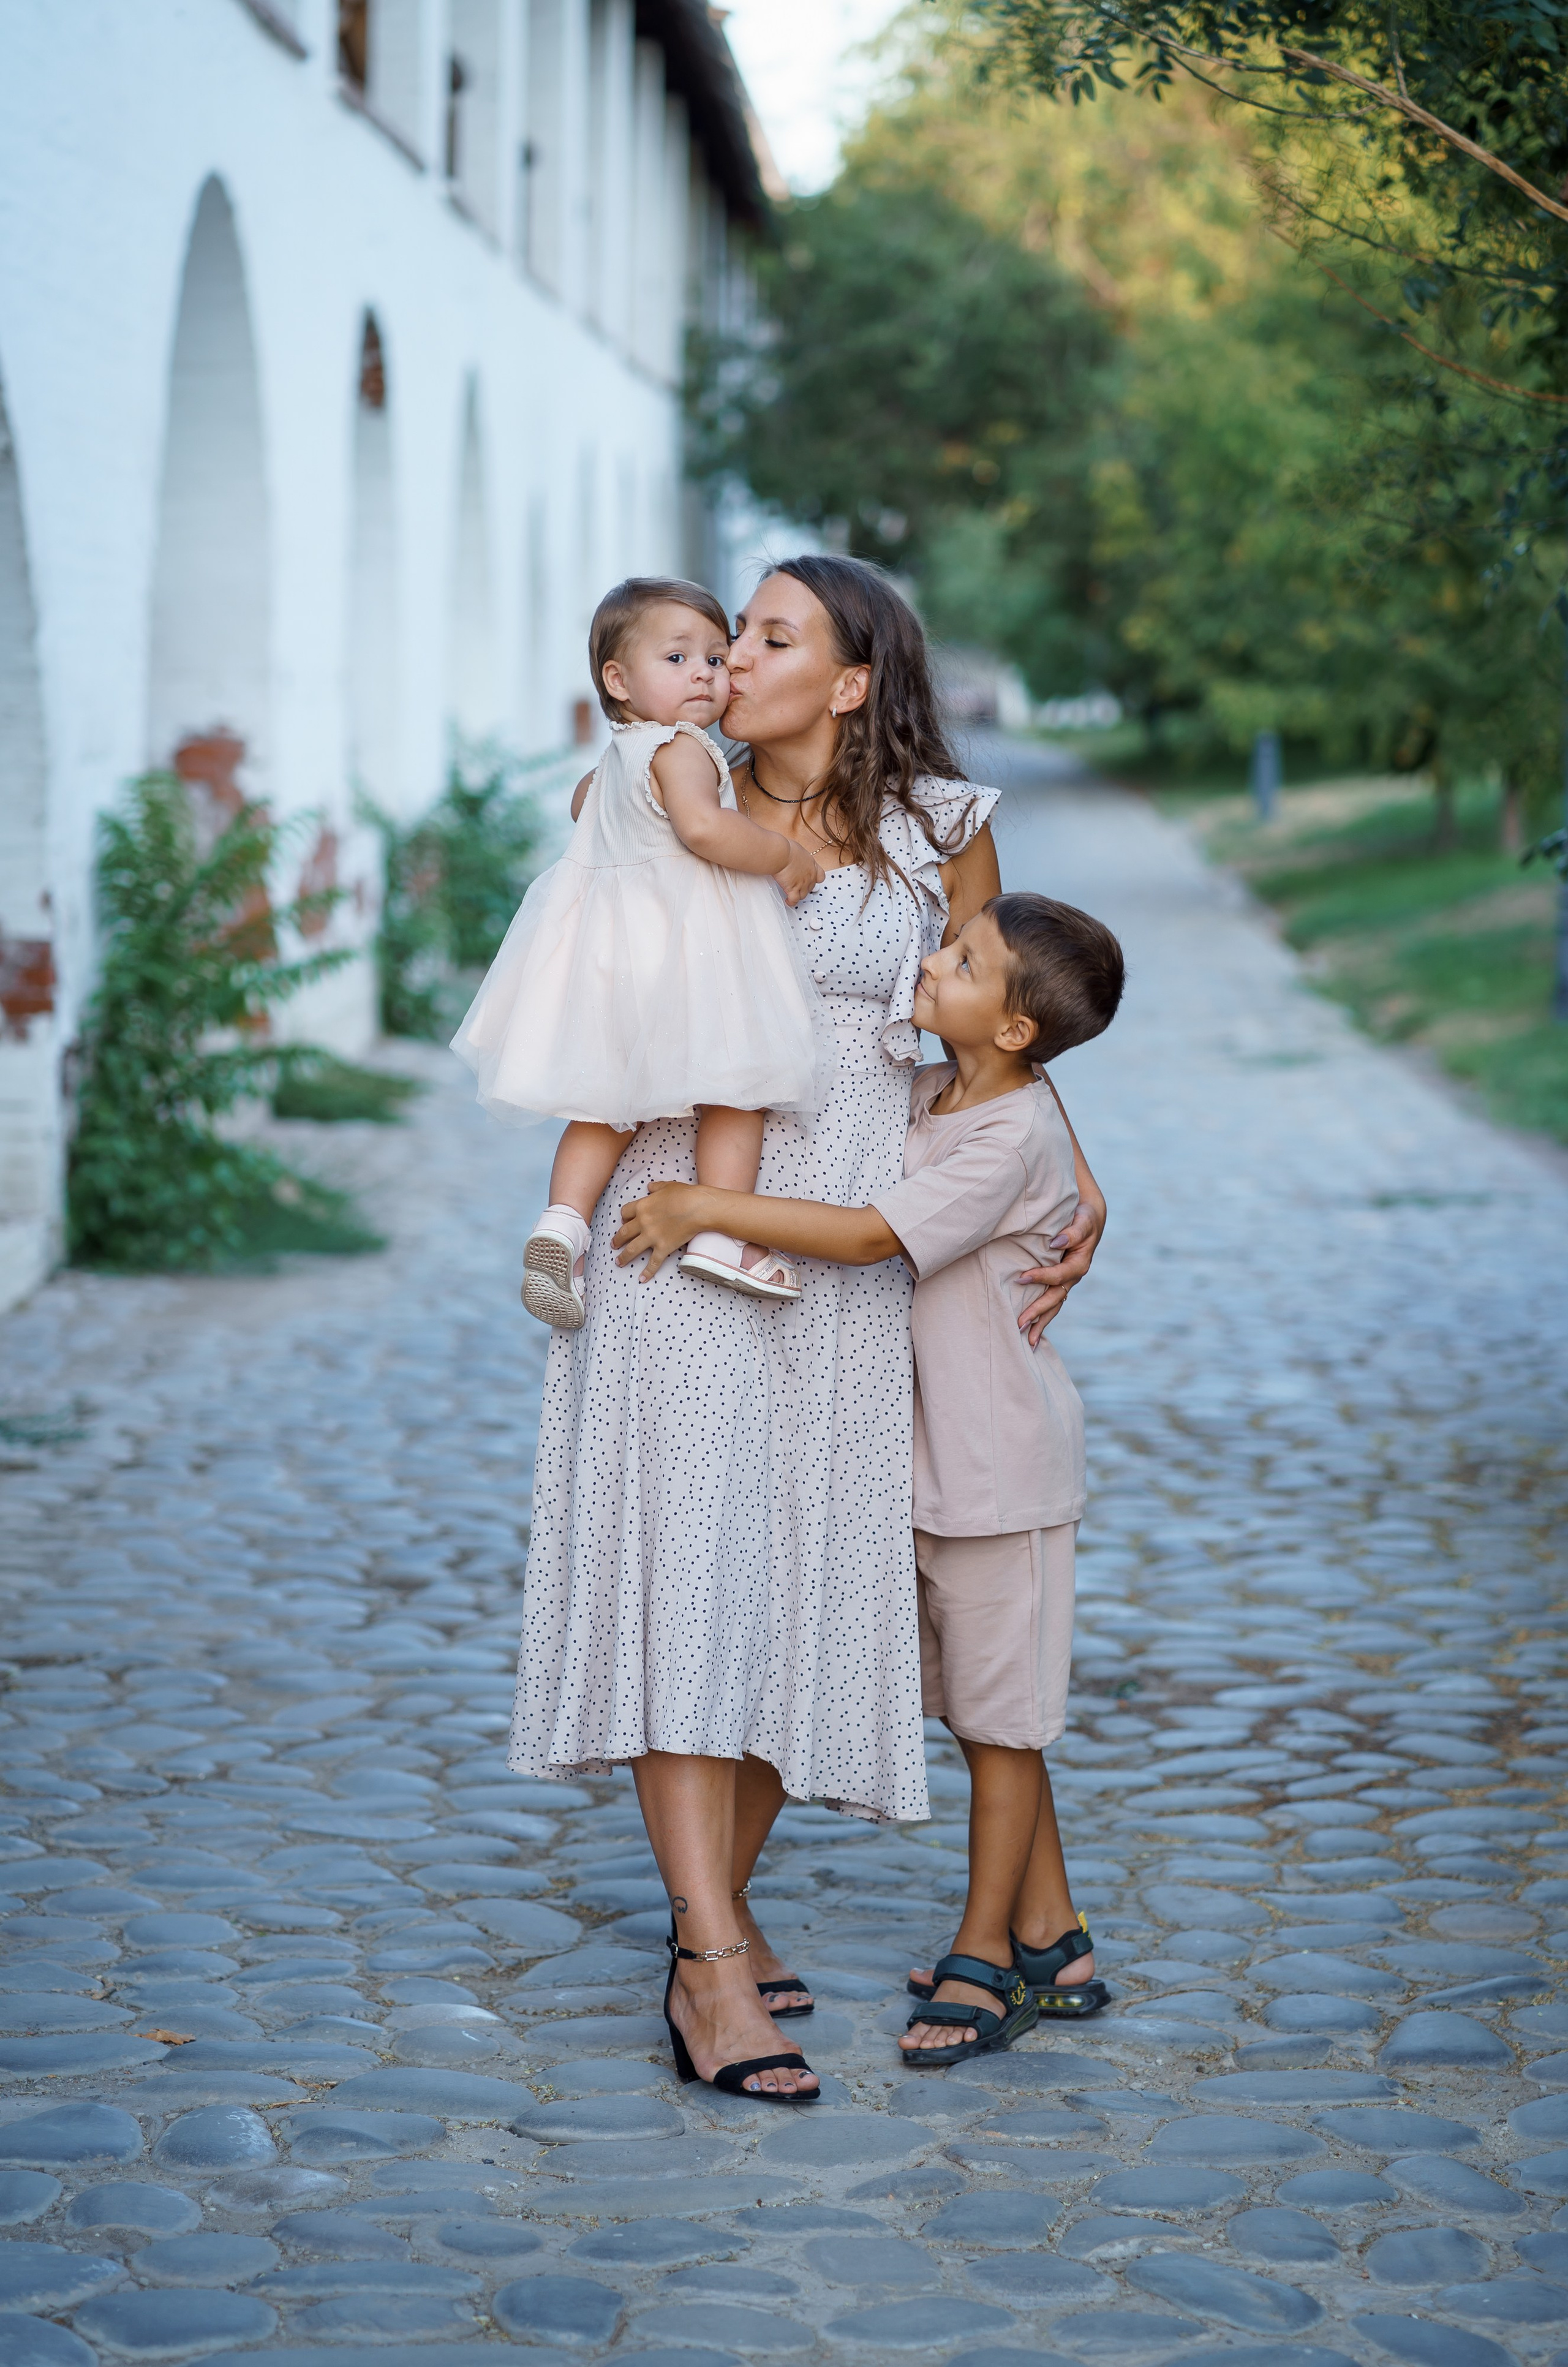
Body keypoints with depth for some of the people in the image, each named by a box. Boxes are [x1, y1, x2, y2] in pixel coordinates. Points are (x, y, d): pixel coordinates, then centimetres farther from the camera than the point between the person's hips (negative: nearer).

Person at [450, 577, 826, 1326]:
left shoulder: (616, 758, 18)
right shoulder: (682, 749, -12)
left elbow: (582, 803, 40)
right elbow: (702, 828, -30)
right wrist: (785, 857, -18)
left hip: (611, 945, 8)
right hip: (685, 944, -8)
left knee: (608, 1100, 14)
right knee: (733, 1087, 1)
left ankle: (564, 1217, 2)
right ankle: (720, 1232, -4)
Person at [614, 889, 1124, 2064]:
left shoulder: (1014, 1138, -21)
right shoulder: (929, 1094, 6)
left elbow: (868, 1235, -29)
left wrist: (705, 1206, -28)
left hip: (1002, 1460, -9)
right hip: (932, 1453, 9)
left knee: (1002, 1711, 3)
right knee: (982, 1710, 15)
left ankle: (986, 1957, 13)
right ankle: (1052, 1941, 26)